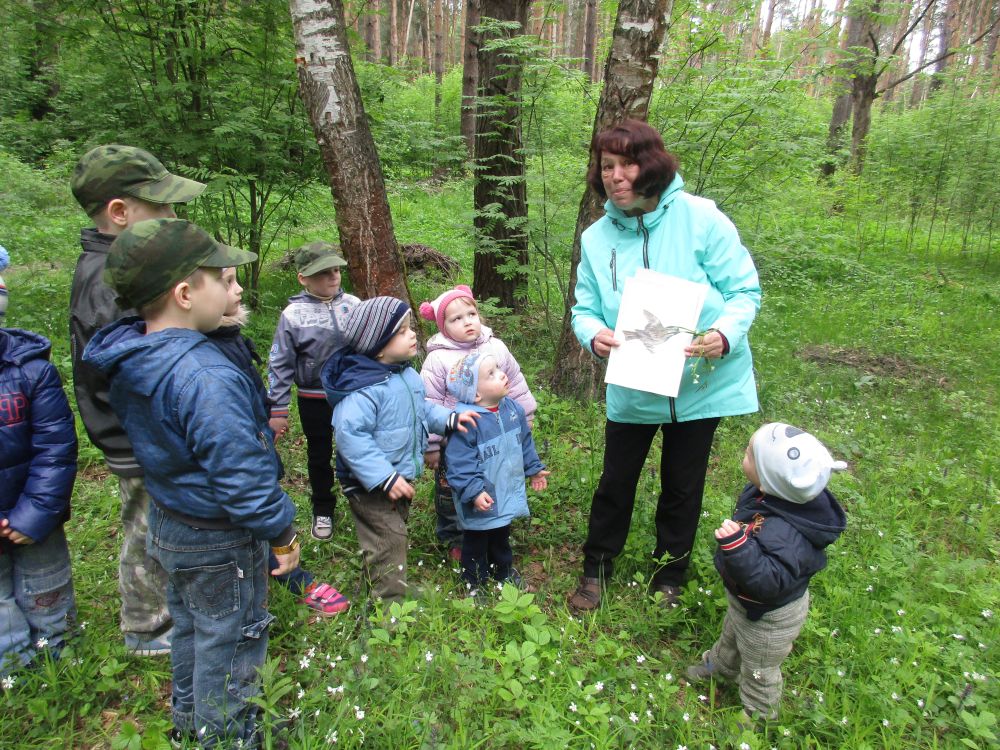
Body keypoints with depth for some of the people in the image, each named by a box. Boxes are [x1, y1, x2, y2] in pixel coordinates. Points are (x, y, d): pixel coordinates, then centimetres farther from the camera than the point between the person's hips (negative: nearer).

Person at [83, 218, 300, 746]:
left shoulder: (133, 359, -4)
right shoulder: (206, 378, -33)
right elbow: (241, 476, -30)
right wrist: (281, 534, -16)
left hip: (168, 523, 10)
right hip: (219, 543, -9)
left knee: (190, 628, 29)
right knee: (228, 647, 13)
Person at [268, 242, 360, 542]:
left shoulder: (353, 305, -6)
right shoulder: (294, 314, -10)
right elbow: (280, 364, -5)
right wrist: (277, 410, -5)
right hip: (314, 400, -1)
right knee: (319, 457, 16)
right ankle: (323, 510, 36)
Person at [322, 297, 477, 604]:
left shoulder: (405, 374, 1)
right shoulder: (364, 387, -29)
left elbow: (421, 408, 15)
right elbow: (350, 435, -34)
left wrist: (449, 418, -3)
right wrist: (385, 479, -34)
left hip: (399, 475, 10)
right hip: (370, 485, -10)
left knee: (395, 530, 26)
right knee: (388, 542, 0)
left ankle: (375, 579, 49)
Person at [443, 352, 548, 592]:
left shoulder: (513, 409, -4)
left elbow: (525, 441, 11)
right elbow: (459, 463, -26)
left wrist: (534, 468, 17)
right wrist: (473, 491, -30)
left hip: (508, 493, 7)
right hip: (481, 502, -6)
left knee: (501, 536, 29)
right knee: (476, 542, 15)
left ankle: (503, 569, 51)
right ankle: (474, 581, 35)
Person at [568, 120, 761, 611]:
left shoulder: (700, 217, -14)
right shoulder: (597, 237, -4)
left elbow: (744, 290, -10)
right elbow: (585, 308, 0)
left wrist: (726, 334, -29)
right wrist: (594, 334, -23)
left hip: (701, 383, -1)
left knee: (682, 487, 15)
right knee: (615, 483, 13)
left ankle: (670, 574, 40)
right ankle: (596, 566, 38)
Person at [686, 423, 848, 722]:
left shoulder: (783, 534, -48)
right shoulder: (763, 493, -20)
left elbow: (768, 582, -50)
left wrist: (737, 545, -59)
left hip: (769, 618, -8)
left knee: (758, 670, 22)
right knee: (732, 635, 37)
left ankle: (757, 719, 50)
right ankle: (718, 665, 67)